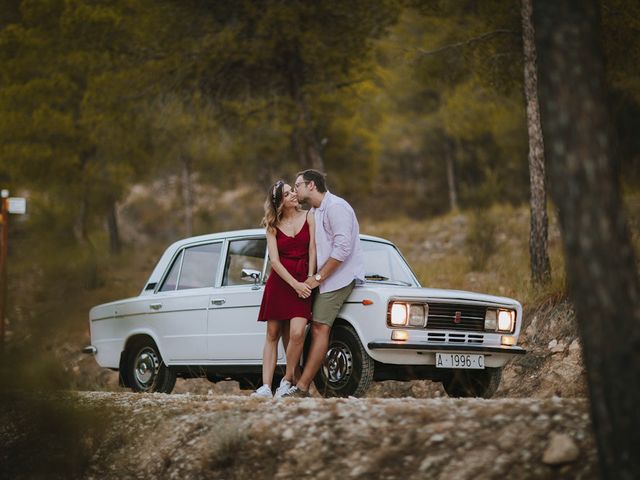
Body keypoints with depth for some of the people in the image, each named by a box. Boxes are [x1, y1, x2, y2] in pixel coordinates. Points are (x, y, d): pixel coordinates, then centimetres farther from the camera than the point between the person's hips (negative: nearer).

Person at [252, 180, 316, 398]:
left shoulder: (308, 218, 4)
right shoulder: (273, 226, 6)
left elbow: (313, 250, -1)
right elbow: (274, 261, -3)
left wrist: (309, 281, -11)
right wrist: (295, 284, -14)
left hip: (303, 281, -1)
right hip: (279, 280, 1)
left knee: (296, 333, -18)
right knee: (273, 334, 0)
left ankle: (287, 381, -3)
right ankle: (266, 387, -2)